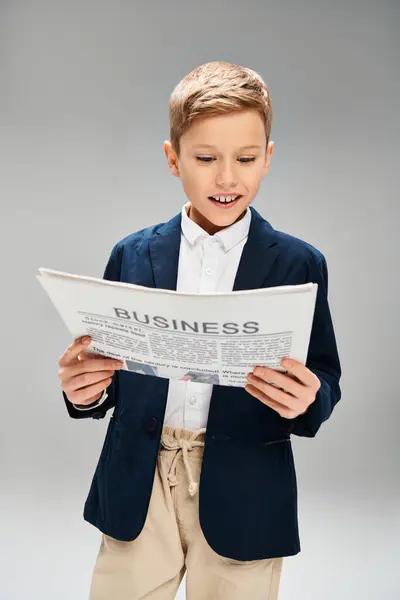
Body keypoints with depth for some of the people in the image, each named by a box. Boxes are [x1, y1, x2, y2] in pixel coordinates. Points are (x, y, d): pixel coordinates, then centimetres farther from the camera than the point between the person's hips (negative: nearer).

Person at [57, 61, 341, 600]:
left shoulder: (299, 264, -1)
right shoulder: (131, 256, 4)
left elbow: (326, 381, 0)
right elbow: (111, 371, 7)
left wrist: (307, 401, -21)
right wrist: (85, 390, -14)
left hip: (242, 499, -1)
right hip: (137, 493, 2)